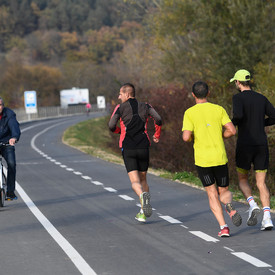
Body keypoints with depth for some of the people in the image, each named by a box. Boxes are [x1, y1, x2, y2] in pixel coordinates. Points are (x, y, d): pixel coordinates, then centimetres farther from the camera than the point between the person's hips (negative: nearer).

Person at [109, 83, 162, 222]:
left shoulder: (120, 107, 2)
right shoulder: (145, 107, 9)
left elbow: (111, 126, -7)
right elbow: (158, 119, -6)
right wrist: (157, 135, 11)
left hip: (128, 149, -3)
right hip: (143, 148, 3)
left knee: (135, 181, -5)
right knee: (143, 178, 18)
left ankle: (143, 195, -40)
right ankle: (143, 212, 15)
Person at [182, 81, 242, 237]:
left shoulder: (190, 113, -4)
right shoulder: (219, 110, 2)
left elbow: (186, 137, -13)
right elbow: (232, 130, -5)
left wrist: (193, 137, 10)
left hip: (202, 160, -1)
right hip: (220, 158, 2)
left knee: (212, 194, 7)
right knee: (224, 191, 15)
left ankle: (223, 227, -8)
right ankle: (230, 206, -20)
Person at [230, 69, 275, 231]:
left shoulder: (238, 98, -5)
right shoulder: (262, 99, 10)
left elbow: (238, 115, -23)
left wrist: (232, 123, -1)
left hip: (244, 146, -4)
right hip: (262, 145, 4)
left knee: (242, 179, 15)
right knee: (261, 184, 5)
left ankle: (253, 205, -11)